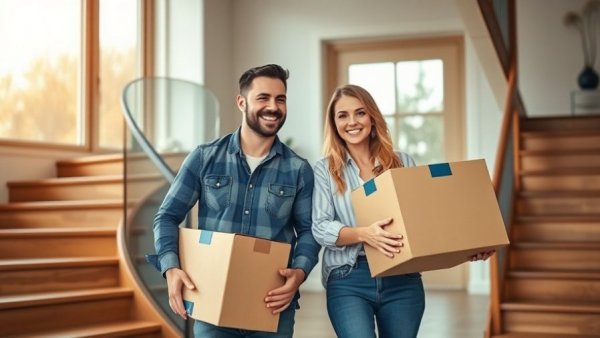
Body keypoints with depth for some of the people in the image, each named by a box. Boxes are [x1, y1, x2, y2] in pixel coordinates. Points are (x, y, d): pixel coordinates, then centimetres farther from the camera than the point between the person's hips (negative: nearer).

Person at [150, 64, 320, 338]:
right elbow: (168, 217, 3)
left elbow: (308, 229, 5)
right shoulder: (205, 158, 2)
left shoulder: (299, 169, 4)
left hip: (272, 305, 1)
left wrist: (300, 272, -15)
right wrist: (171, 268, -14)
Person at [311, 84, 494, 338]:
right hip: (349, 280, -2)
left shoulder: (403, 163, 10)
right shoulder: (324, 170, 4)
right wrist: (363, 234, -24)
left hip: (403, 279, 2)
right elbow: (320, 228, -6)